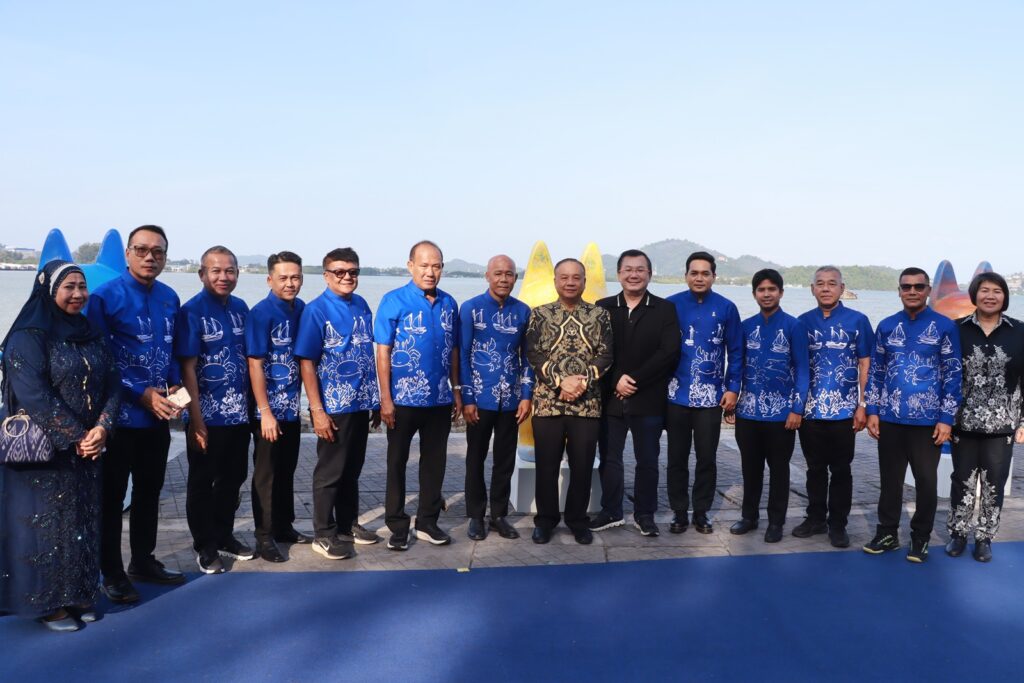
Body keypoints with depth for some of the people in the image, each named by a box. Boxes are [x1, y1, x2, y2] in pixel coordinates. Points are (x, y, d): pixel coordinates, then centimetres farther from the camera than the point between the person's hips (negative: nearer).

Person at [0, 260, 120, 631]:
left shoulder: (92, 334, 10)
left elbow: (112, 384, 5)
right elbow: (34, 396, -18)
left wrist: (102, 428, -12)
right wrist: (74, 437, -18)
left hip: (88, 447, 6)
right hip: (44, 452, -6)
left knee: (83, 523, 11)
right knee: (46, 524, 2)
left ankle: (78, 595, 24)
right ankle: (47, 602, 15)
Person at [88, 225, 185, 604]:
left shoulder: (170, 298, 6)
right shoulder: (106, 296, -12)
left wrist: (176, 387, -4)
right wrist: (142, 394, -17)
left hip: (159, 415, 6)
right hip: (120, 414, -6)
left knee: (150, 492, 17)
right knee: (112, 496, 6)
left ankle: (143, 561, 32)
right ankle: (112, 573, 19)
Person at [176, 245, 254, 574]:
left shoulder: (241, 308, 5)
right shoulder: (192, 311, -11)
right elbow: (187, 368, -13)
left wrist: (253, 404, 8)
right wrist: (196, 420, -16)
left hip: (239, 413, 6)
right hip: (208, 415, -5)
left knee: (233, 478, 17)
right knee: (202, 483, 9)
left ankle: (224, 535, 33)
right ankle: (205, 546, 23)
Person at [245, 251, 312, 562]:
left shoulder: (302, 309, 3)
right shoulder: (261, 314, -15)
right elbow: (255, 364, -16)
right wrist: (265, 412, -18)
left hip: (292, 406, 6)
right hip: (269, 409, -6)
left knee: (287, 470, 17)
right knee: (266, 473, 4)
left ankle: (284, 527, 30)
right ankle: (265, 536, 15)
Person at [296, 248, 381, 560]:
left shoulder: (362, 306, 7)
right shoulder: (316, 310, -10)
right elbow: (306, 363, -12)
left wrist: (375, 400, 13)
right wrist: (317, 410, -16)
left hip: (361, 405, 6)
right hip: (333, 406, -6)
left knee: (353, 469, 16)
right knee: (330, 472, 5)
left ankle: (348, 525, 30)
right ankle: (324, 535, 17)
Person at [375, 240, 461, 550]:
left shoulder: (448, 303, 5)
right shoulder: (393, 301, -7)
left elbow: (453, 351, 11)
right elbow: (383, 352, -9)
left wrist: (457, 391, 8)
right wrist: (385, 398, -14)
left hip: (440, 399, 4)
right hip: (403, 398, -4)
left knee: (434, 462, 12)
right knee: (397, 462, 8)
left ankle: (428, 522, 26)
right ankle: (397, 526, 20)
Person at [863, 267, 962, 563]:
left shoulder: (945, 326, -2)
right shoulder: (886, 326, 6)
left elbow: (953, 375, -3)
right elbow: (876, 370, 10)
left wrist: (947, 418, -8)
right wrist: (872, 410, 3)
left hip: (928, 421, -2)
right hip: (890, 419, 3)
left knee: (927, 481, 6)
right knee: (890, 480, 11)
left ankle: (921, 537, 21)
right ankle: (887, 532, 24)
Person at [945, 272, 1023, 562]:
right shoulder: (958, 329, -2)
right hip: (964, 421, 0)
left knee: (994, 484, 9)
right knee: (962, 481, 10)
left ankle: (985, 537, 23)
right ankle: (958, 533, 25)